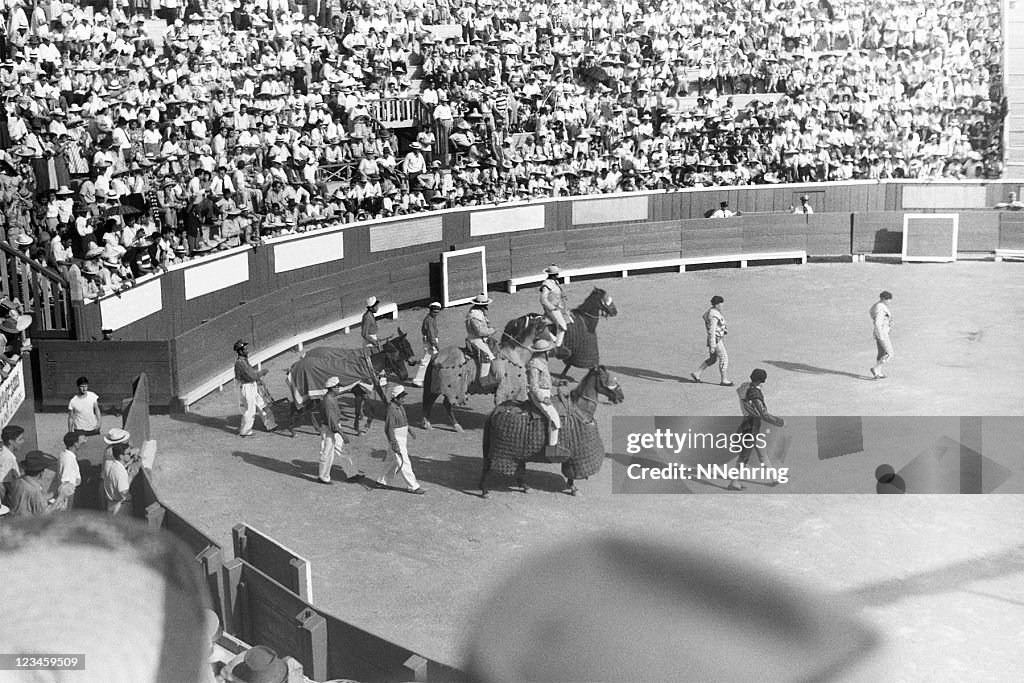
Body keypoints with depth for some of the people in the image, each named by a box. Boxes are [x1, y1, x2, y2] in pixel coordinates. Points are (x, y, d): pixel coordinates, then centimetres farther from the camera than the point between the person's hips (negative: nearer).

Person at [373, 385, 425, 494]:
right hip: (396, 440, -10)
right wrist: (394, 444, -23)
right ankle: (412, 486, 4)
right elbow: (389, 428, -23)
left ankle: (381, 481, 31)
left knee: (391, 460, 19)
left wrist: (409, 431, 21)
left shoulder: (400, 407, 6)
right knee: (404, 463, -3)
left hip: (403, 438, 10)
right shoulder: (392, 410, -24)